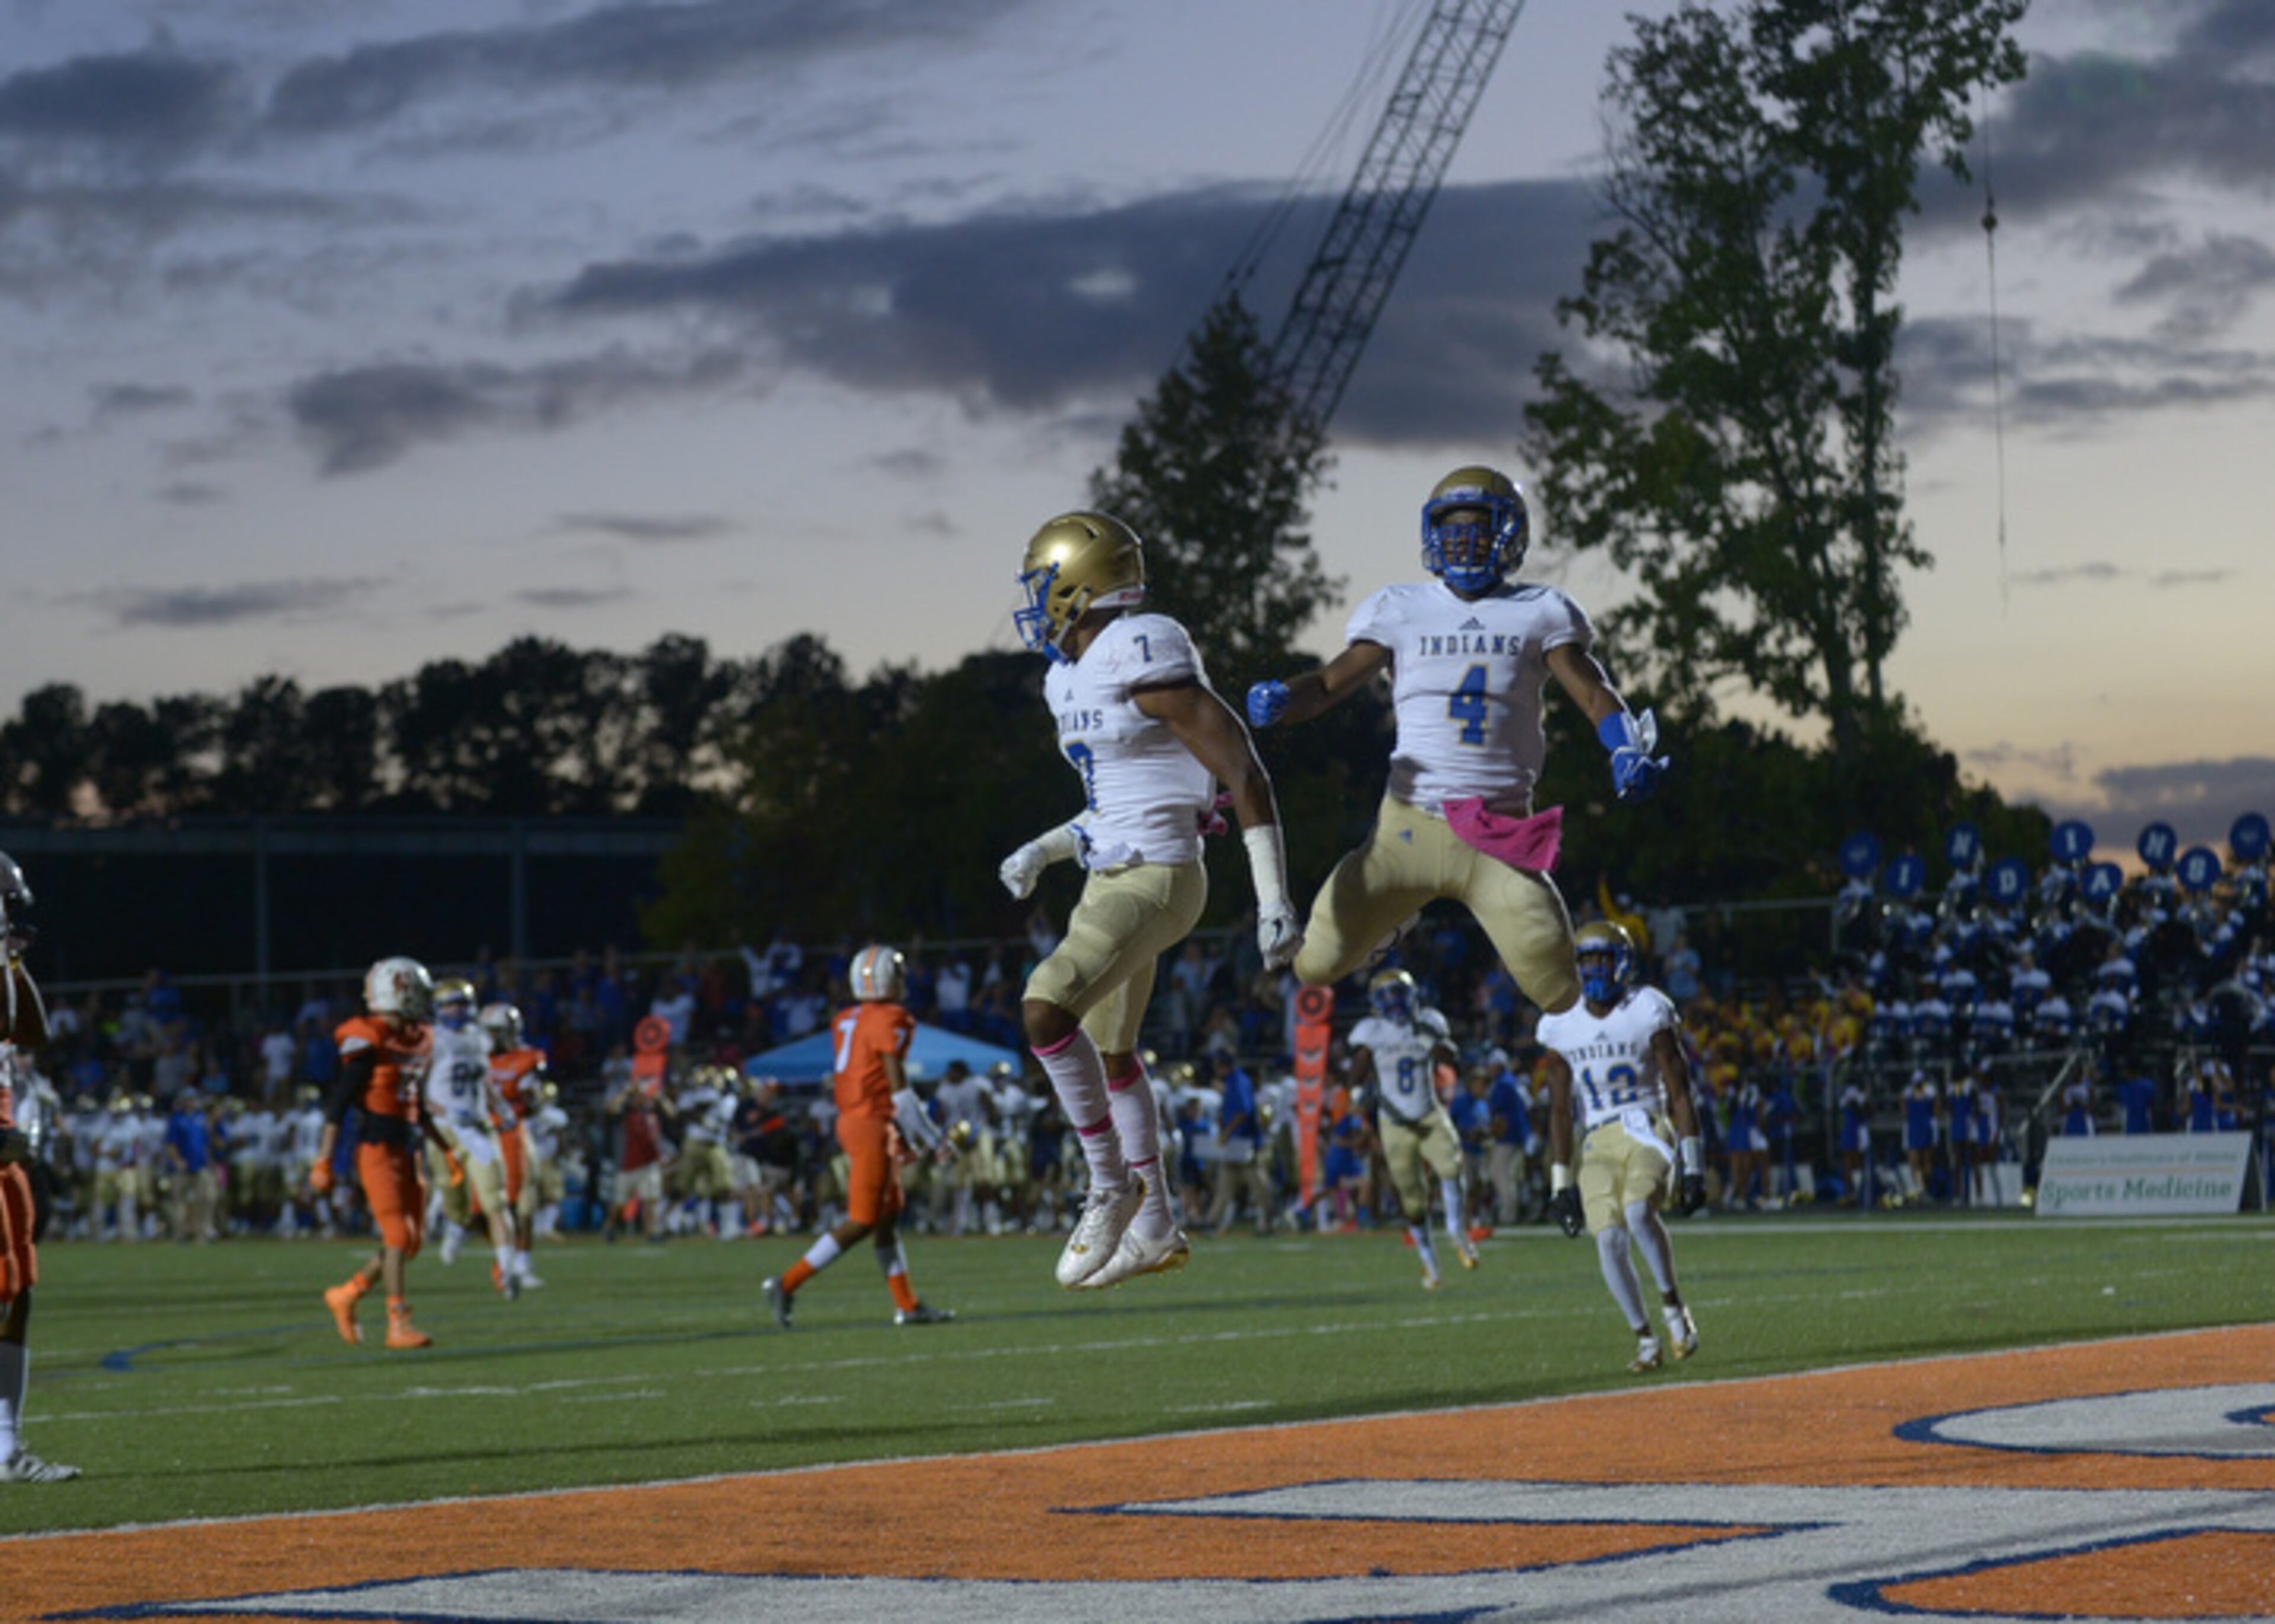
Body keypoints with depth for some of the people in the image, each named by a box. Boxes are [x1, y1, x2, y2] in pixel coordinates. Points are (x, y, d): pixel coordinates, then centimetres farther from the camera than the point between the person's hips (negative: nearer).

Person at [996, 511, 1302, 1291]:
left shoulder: (1145, 663, -18)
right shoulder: (1075, 678, 11)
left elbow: (1244, 774, -18)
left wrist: (1274, 902, -20)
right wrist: (1041, 851, 14)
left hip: (1156, 881, -10)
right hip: (1110, 879, 10)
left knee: (1046, 1009, -24)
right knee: (1108, 1053, 18)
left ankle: (1112, 1184, -10)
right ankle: (1154, 1228, 31)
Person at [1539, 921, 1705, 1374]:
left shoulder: (1647, 1013, -2)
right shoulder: (1562, 1027, 7)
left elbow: (1678, 1091, -2)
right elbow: (1560, 1110, 12)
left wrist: (1691, 1162, -8)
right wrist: (1561, 1182, 8)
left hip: (1648, 1131, -3)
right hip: (1599, 1143, 3)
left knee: (1638, 1211, -30)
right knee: (1608, 1238, -14)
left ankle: (1674, 1309, -12)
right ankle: (1645, 1341, -1)